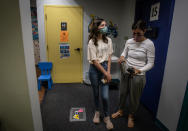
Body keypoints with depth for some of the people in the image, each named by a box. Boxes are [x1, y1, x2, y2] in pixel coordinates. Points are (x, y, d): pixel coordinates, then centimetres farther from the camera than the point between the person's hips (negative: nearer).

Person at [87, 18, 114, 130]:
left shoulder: (108, 40, 1)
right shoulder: (92, 42, -12)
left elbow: (109, 57, 3)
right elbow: (94, 61, -14)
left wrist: (108, 72, -6)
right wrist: (105, 73, -13)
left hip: (105, 67, 2)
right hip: (95, 69, -2)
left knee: (105, 96, 1)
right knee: (96, 93, 15)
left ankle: (107, 117, 25)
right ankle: (97, 112, 41)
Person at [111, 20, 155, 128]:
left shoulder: (149, 44, -14)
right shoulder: (129, 41, -2)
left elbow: (150, 63, -11)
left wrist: (139, 70, -27)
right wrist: (122, 57, -10)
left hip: (138, 76, -4)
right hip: (125, 73, 4)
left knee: (134, 97, 13)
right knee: (123, 93, 19)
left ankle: (131, 116, 40)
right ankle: (120, 111, 45)